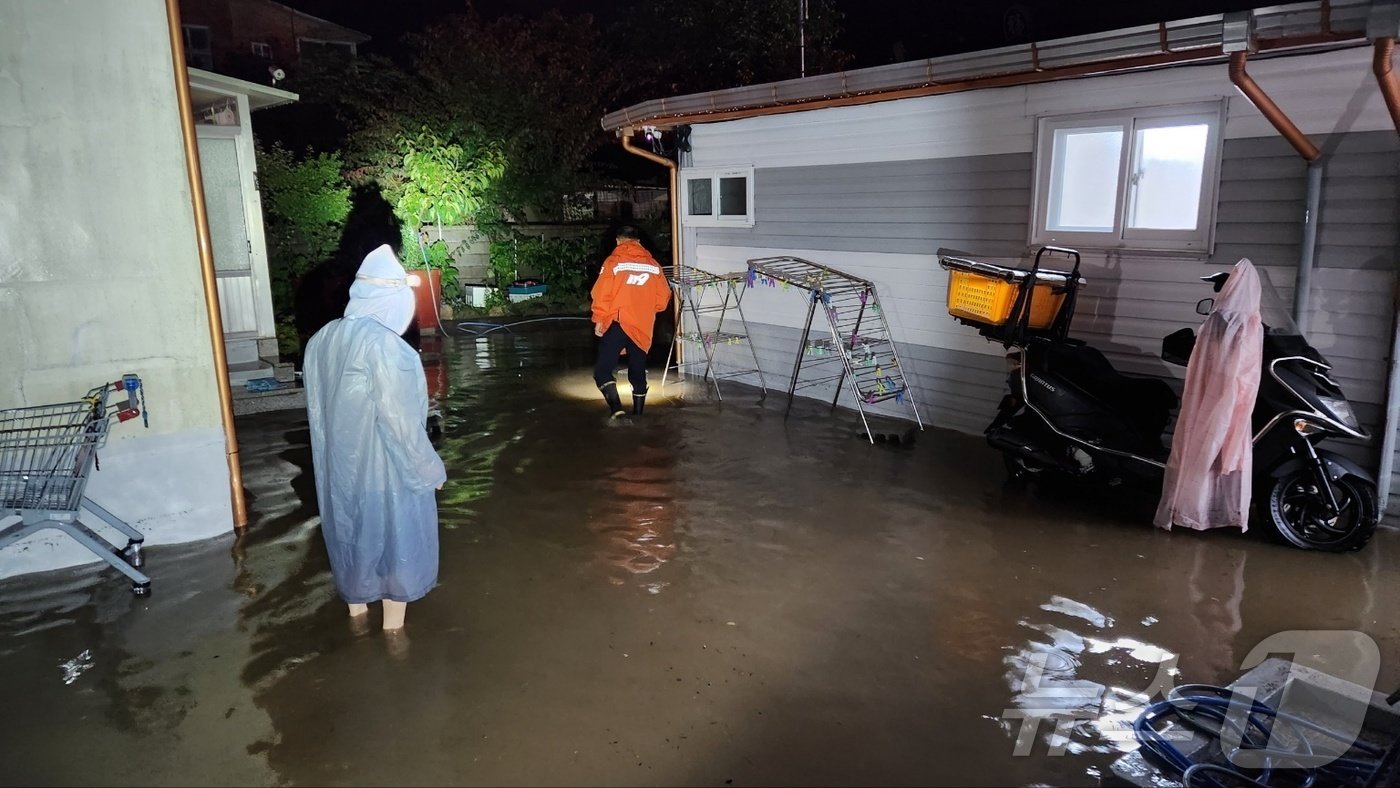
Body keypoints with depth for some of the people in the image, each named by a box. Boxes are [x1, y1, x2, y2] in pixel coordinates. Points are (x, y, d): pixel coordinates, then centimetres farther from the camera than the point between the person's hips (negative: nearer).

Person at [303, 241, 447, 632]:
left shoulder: (321, 340, -2)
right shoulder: (383, 344, -25)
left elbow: (318, 409, 6)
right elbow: (401, 419, -22)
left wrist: (338, 451, 19)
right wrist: (430, 468, -11)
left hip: (338, 466, 7)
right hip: (384, 468, -7)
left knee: (351, 535, 22)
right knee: (397, 541, 11)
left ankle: (357, 614, 39)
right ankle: (393, 629, 24)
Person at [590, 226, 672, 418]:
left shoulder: (613, 261, -3)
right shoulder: (652, 264, 8)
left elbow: (602, 293, -8)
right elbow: (663, 296, 10)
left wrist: (599, 319, 2)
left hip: (617, 323, -4)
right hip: (642, 327, 4)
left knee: (602, 370, -1)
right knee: (638, 374, 15)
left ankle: (616, 408, -18)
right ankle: (638, 413, 22)